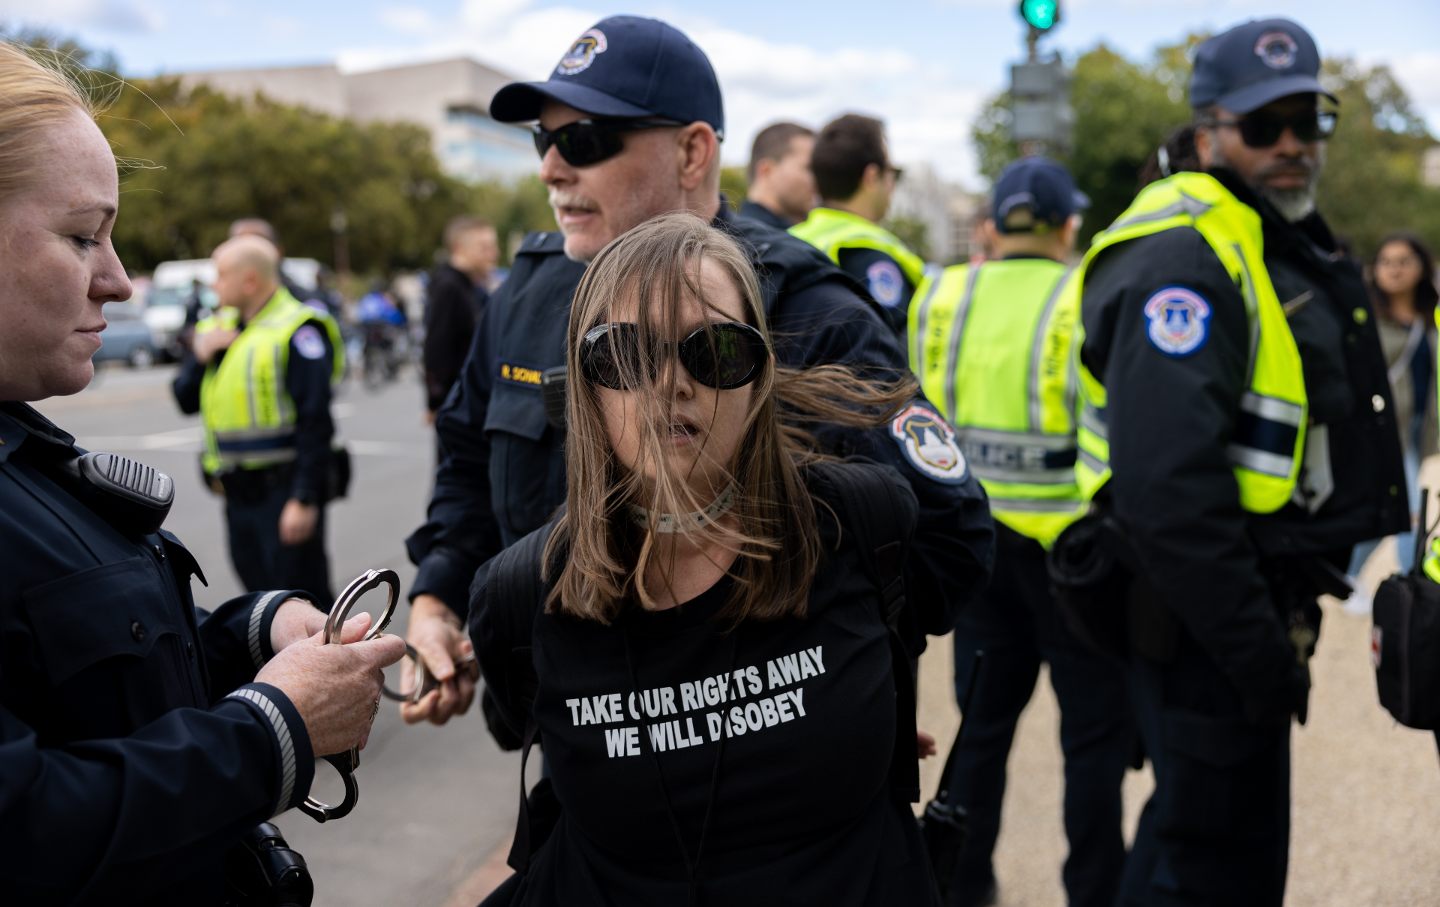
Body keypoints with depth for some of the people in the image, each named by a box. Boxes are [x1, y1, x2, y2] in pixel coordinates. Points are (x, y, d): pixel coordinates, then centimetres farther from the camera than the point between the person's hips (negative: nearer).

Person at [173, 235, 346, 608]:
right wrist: (200, 357, -3)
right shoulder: (217, 327, 14)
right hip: (238, 493, 8)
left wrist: (304, 499, -21)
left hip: (285, 491, -8)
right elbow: (186, 402, 16)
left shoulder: (297, 329, -12)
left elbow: (315, 423, -17)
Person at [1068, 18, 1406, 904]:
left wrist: (1282, 621, 16)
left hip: (1253, 607, 10)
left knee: (1194, 833, 23)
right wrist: (1261, 655, -23)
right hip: (1205, 623, -10)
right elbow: (1169, 487, -29)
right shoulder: (1184, 262, -20)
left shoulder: (1291, 247, 14)